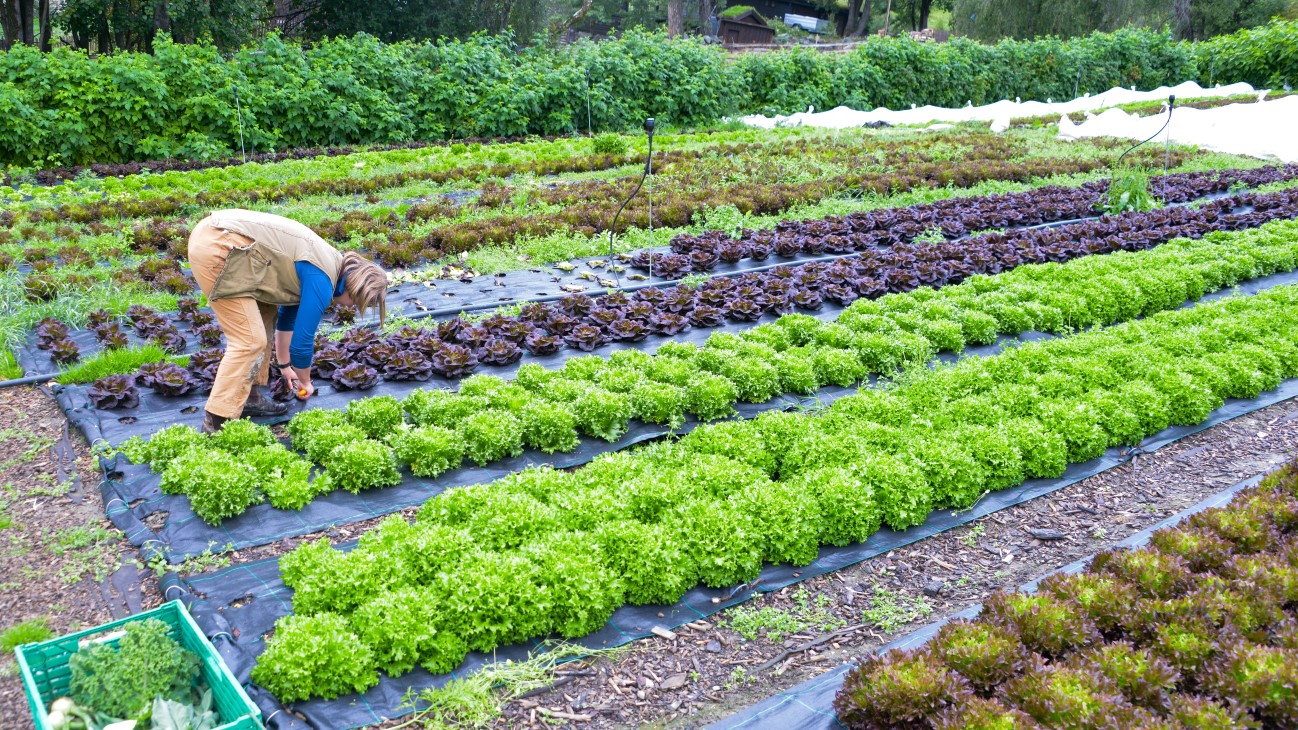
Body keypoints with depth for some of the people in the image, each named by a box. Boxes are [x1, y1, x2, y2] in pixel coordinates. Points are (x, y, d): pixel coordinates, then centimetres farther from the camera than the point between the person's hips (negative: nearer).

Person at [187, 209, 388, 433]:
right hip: (217, 250, -11)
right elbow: (302, 341, -5)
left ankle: (249, 396, 25)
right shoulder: (321, 282, -10)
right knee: (250, 340, -9)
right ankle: (216, 424, -6)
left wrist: (284, 366, 42)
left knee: (266, 316, 20)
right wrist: (306, 381, 15)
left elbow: (287, 316, 32)